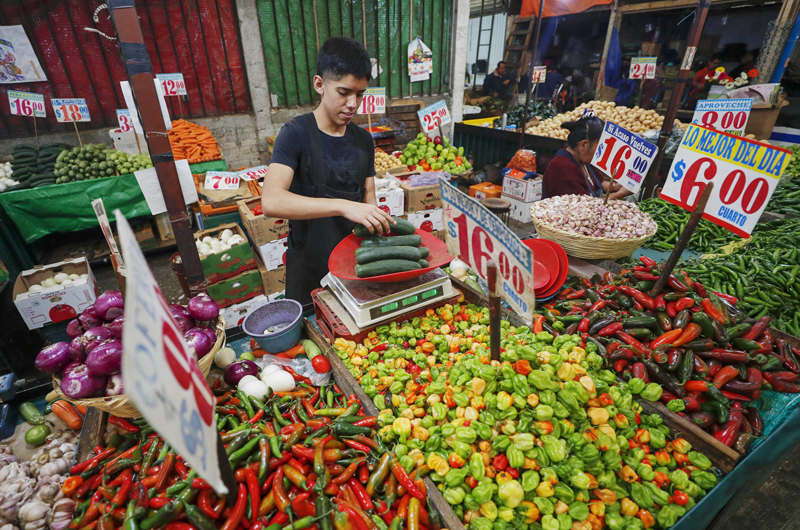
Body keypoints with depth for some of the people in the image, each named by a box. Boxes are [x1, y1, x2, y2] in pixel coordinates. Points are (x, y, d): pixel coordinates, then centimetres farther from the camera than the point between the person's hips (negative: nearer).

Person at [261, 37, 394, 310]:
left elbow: (368, 201, 4)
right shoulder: (296, 134, -14)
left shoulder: (363, 140, 3)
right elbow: (271, 201, -29)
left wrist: (379, 224, -18)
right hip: (309, 267, -4)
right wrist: (343, 206, -39)